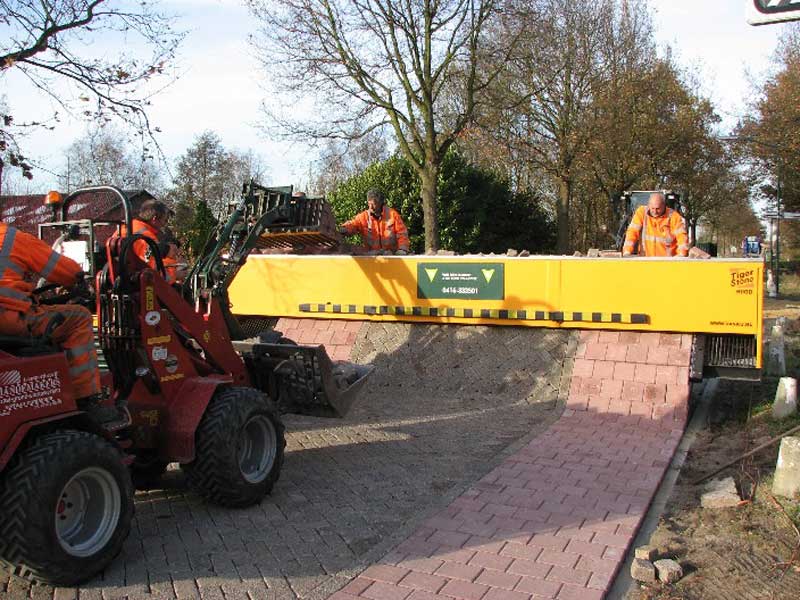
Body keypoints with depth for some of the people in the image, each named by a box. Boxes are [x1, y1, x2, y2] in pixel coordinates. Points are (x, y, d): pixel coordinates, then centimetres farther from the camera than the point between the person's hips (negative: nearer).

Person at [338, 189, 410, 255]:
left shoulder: (392, 214, 4)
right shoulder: (363, 217, 6)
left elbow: (402, 233, 3)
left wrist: (402, 249, -11)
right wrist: (344, 229, -30)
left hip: (391, 254, -1)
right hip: (370, 255, 1)